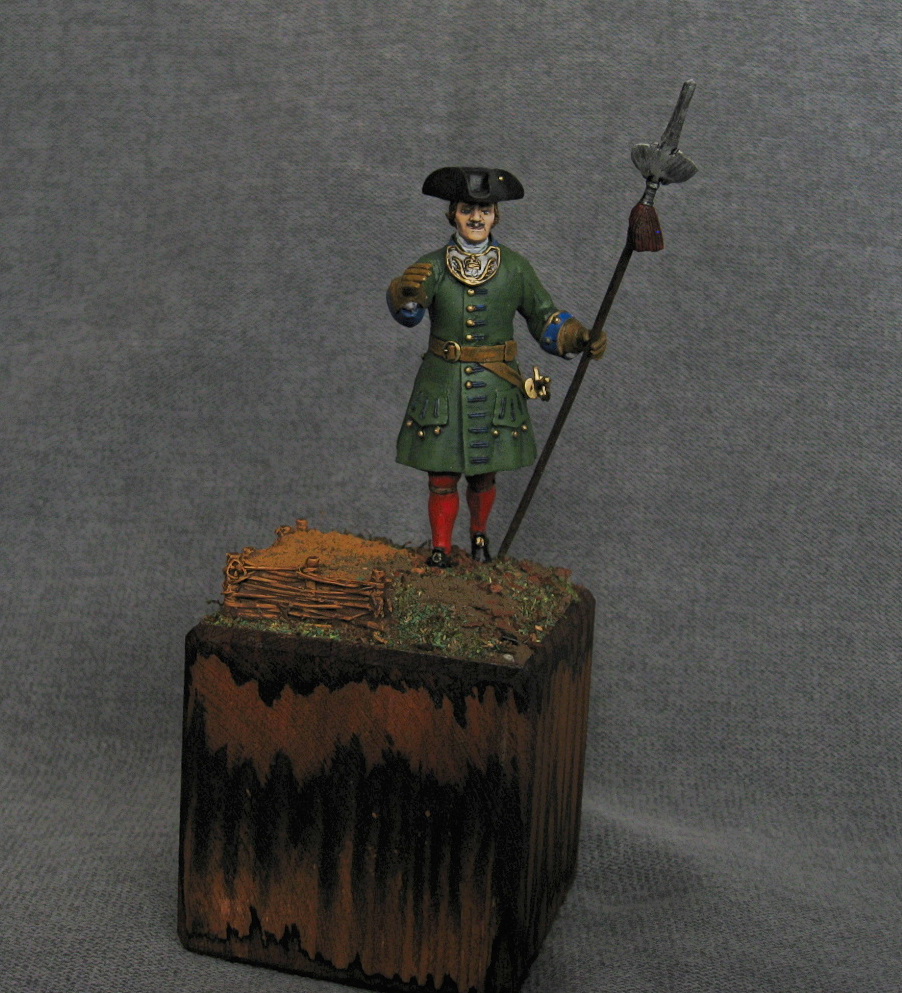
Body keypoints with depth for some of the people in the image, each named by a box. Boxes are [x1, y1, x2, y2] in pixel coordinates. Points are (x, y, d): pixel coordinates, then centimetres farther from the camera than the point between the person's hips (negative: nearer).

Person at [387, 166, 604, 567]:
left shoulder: (514, 267, 2)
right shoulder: (433, 265, -2)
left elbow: (544, 318, 8)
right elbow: (408, 313, -20)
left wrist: (580, 337, -10)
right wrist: (405, 290, -43)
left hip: (494, 386, 1)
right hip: (442, 384, -1)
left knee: (483, 473, 12)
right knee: (442, 476, 1)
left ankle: (479, 535, 36)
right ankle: (441, 549, 16)